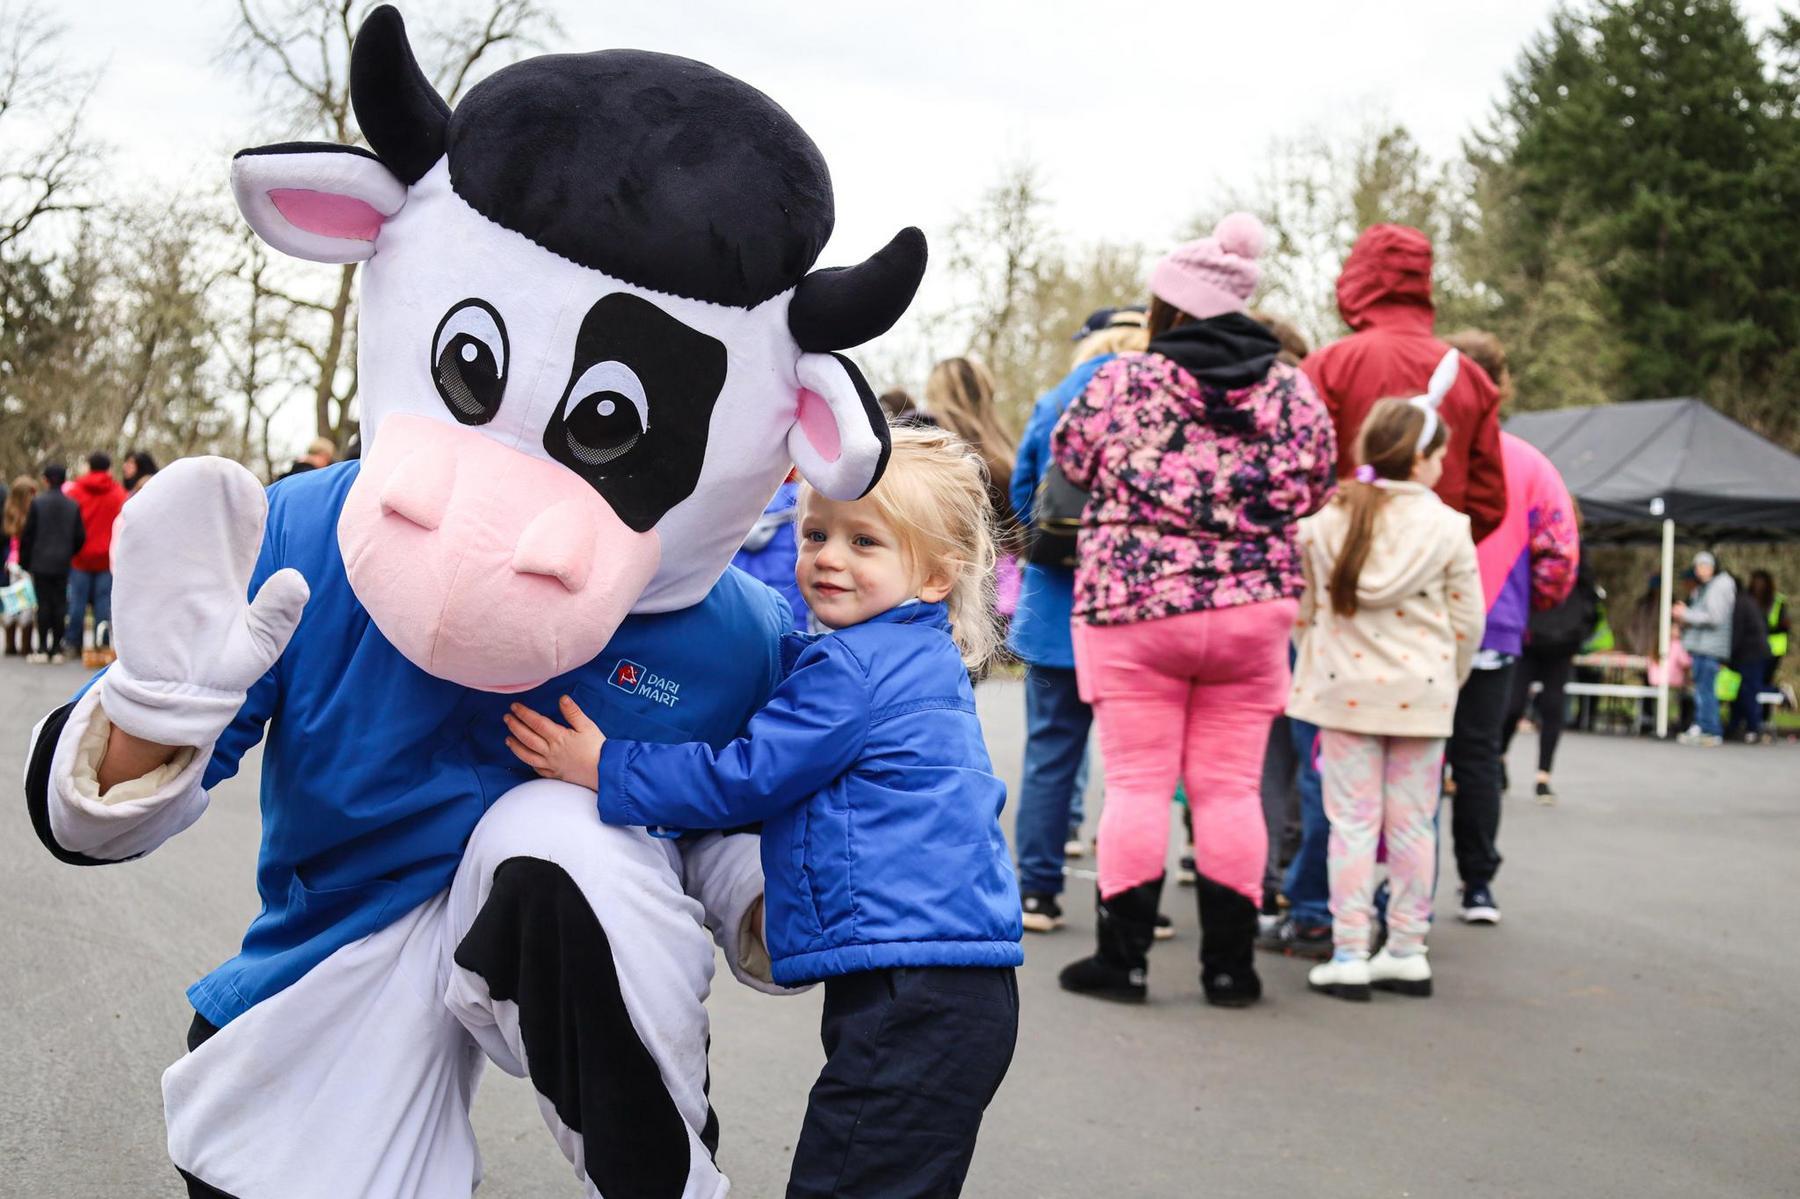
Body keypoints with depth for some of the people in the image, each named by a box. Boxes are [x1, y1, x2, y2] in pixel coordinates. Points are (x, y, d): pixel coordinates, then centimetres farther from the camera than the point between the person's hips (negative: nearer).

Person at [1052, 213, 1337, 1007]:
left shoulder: (1123, 381, -6)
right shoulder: (1293, 393, 3)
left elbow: (1069, 463, 5)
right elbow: (1314, 493, 7)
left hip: (1133, 610, -3)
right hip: (1253, 613, 3)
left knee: (1137, 783, 3)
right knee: (1230, 787, 7)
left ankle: (1122, 957, 7)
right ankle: (1229, 964, 12)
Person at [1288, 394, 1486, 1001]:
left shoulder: (1323, 521, 0)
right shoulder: (1447, 527, -5)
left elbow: (1303, 609, 5)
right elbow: (1467, 621, -1)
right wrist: (1449, 680, 13)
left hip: (1344, 689, 1)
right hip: (1420, 693, -1)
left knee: (1352, 822, 4)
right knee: (1412, 825, 9)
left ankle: (1348, 955, 2)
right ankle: (1407, 952, 14)